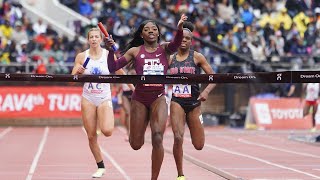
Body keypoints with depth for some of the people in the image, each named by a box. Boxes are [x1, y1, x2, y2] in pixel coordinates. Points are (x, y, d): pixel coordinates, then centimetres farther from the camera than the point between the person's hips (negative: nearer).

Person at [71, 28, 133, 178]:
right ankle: (100, 167, 17)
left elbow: (120, 73, 3)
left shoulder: (108, 55, -2)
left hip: (104, 98, -2)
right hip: (88, 99, 2)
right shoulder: (81, 56, 1)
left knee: (107, 131, -23)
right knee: (91, 136, 0)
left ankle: (104, 122, 15)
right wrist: (78, 72, -18)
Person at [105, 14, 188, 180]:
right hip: (139, 98, 1)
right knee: (136, 144, 6)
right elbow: (113, 68, 2)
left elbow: (176, 44, -20)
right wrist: (110, 51, -15)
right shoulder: (135, 51, 4)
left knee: (157, 138, -18)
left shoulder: (164, 49, 3)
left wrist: (179, 28, -40)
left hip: (158, 98, -1)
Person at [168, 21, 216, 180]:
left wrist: (206, 91, -20)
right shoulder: (170, 58, 6)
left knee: (199, 146, 6)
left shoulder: (197, 57, -1)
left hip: (194, 102, 0)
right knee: (178, 138, -19)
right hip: (177, 102, 0)